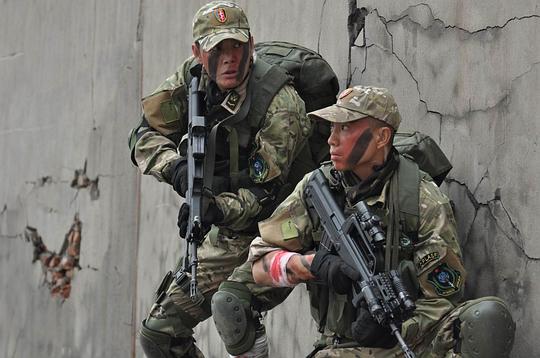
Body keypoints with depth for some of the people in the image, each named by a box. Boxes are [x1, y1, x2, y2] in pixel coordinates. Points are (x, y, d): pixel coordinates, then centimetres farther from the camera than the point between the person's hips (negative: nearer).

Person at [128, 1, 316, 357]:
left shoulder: (280, 104, -24)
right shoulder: (192, 78, -5)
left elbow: (265, 194, -23)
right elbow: (145, 136, -3)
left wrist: (216, 209, -41)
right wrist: (176, 167, -23)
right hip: (229, 237, 7)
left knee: (231, 303, -29)